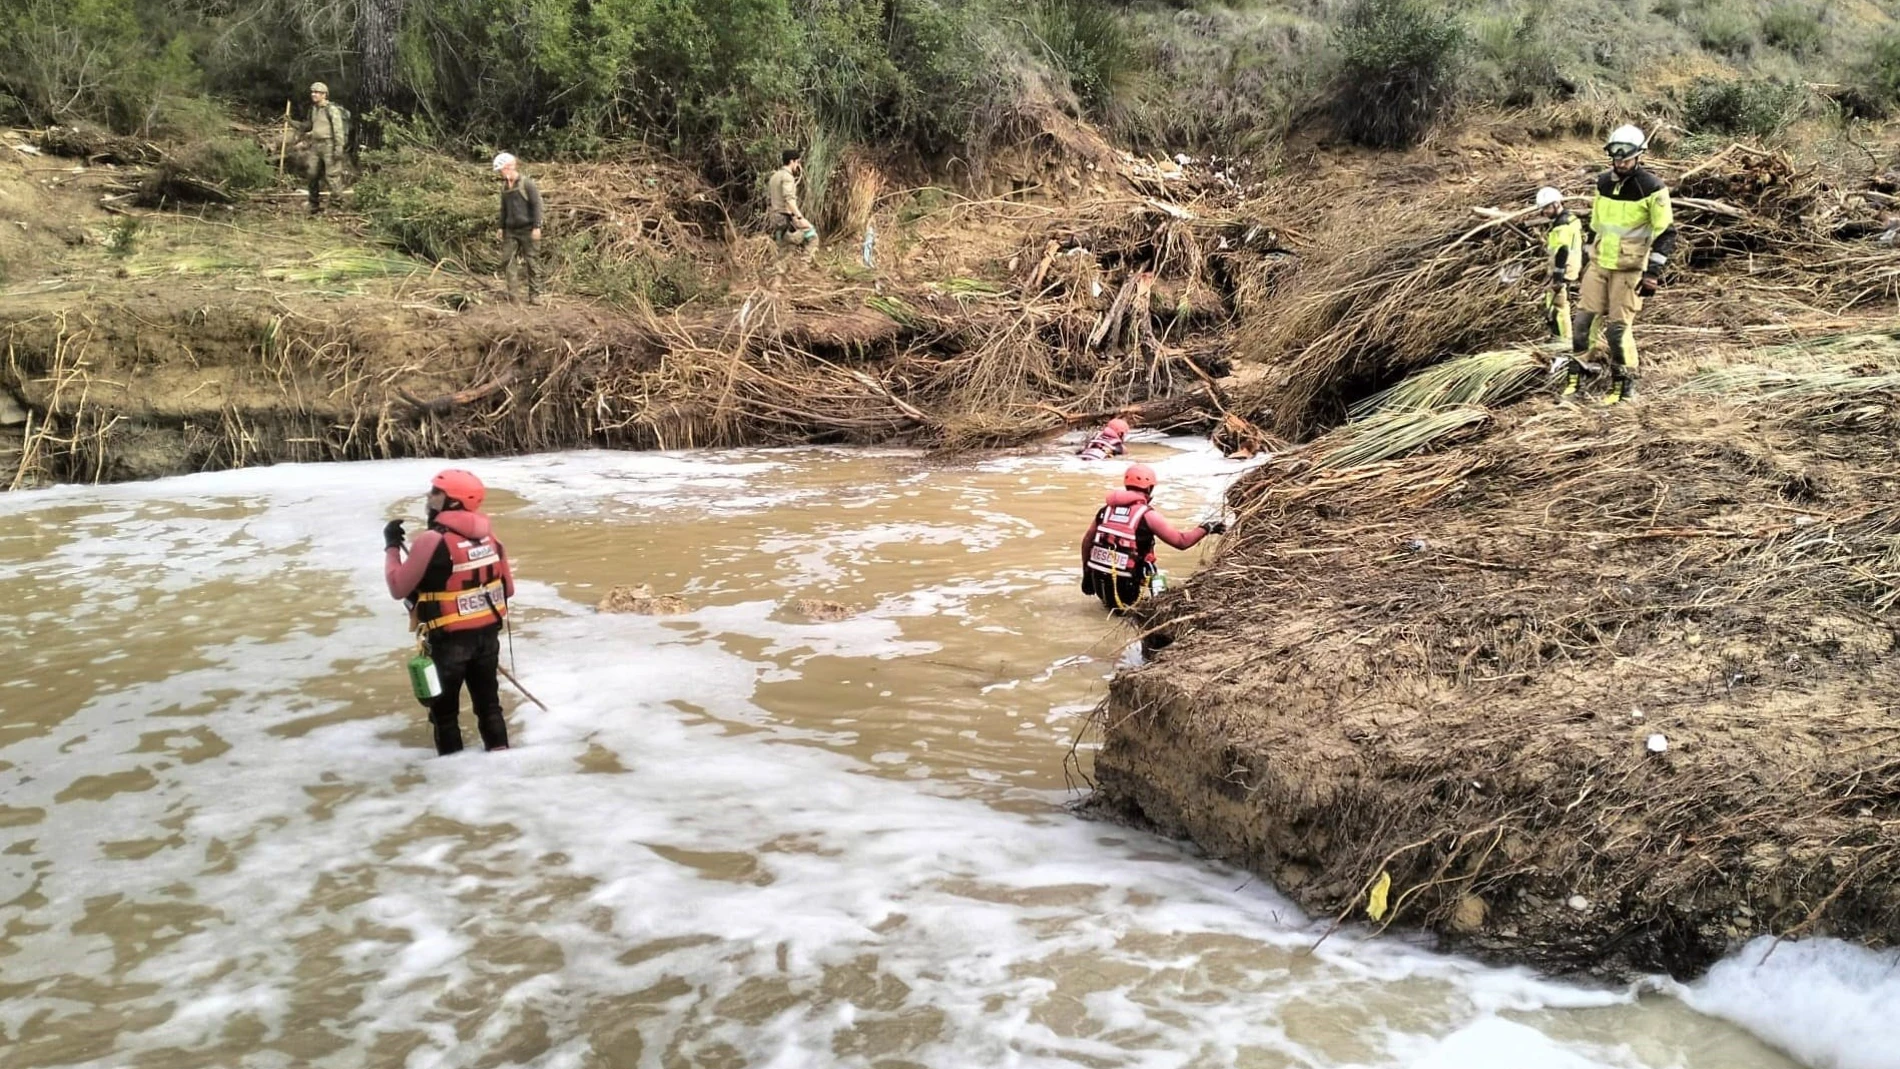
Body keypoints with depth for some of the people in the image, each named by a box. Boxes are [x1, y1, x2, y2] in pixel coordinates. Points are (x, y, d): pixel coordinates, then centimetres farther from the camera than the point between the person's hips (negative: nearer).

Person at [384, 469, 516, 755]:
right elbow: (507, 587, 6)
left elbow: (399, 587, -11)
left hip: (448, 639, -6)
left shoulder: (431, 541, -20)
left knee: (444, 708, 12)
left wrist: (392, 546, 0)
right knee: (488, 701, 20)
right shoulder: (488, 534, -1)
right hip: (488, 633, 6)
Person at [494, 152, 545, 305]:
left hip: (527, 229, -6)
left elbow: (536, 205, -10)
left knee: (531, 262, -2)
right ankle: (511, 293, 3)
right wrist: (501, 227, 16)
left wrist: (536, 227, -16)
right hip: (511, 230, 6)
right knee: (507, 260, -1)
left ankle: (535, 294, 4)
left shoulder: (527, 183, -8)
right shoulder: (505, 186, 12)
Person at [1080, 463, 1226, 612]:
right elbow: (1182, 541, -6)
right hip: (1126, 588, -6)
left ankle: (1109, 600, 15)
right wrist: (1206, 528, 9)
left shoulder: (1107, 509, 7)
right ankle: (1126, 604, 4)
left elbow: (1087, 541, 12)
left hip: (1099, 584, 6)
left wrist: (1086, 574, 21)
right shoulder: (1147, 515, -9)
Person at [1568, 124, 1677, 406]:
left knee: (1618, 327, -5)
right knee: (1585, 319, 3)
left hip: (1629, 268, -6)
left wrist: (1654, 271, -18)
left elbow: (1666, 233, -11)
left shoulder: (1652, 189, -11)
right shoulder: (1603, 182, 7)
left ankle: (1624, 382, 8)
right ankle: (1575, 373, 12)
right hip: (1599, 263, 6)